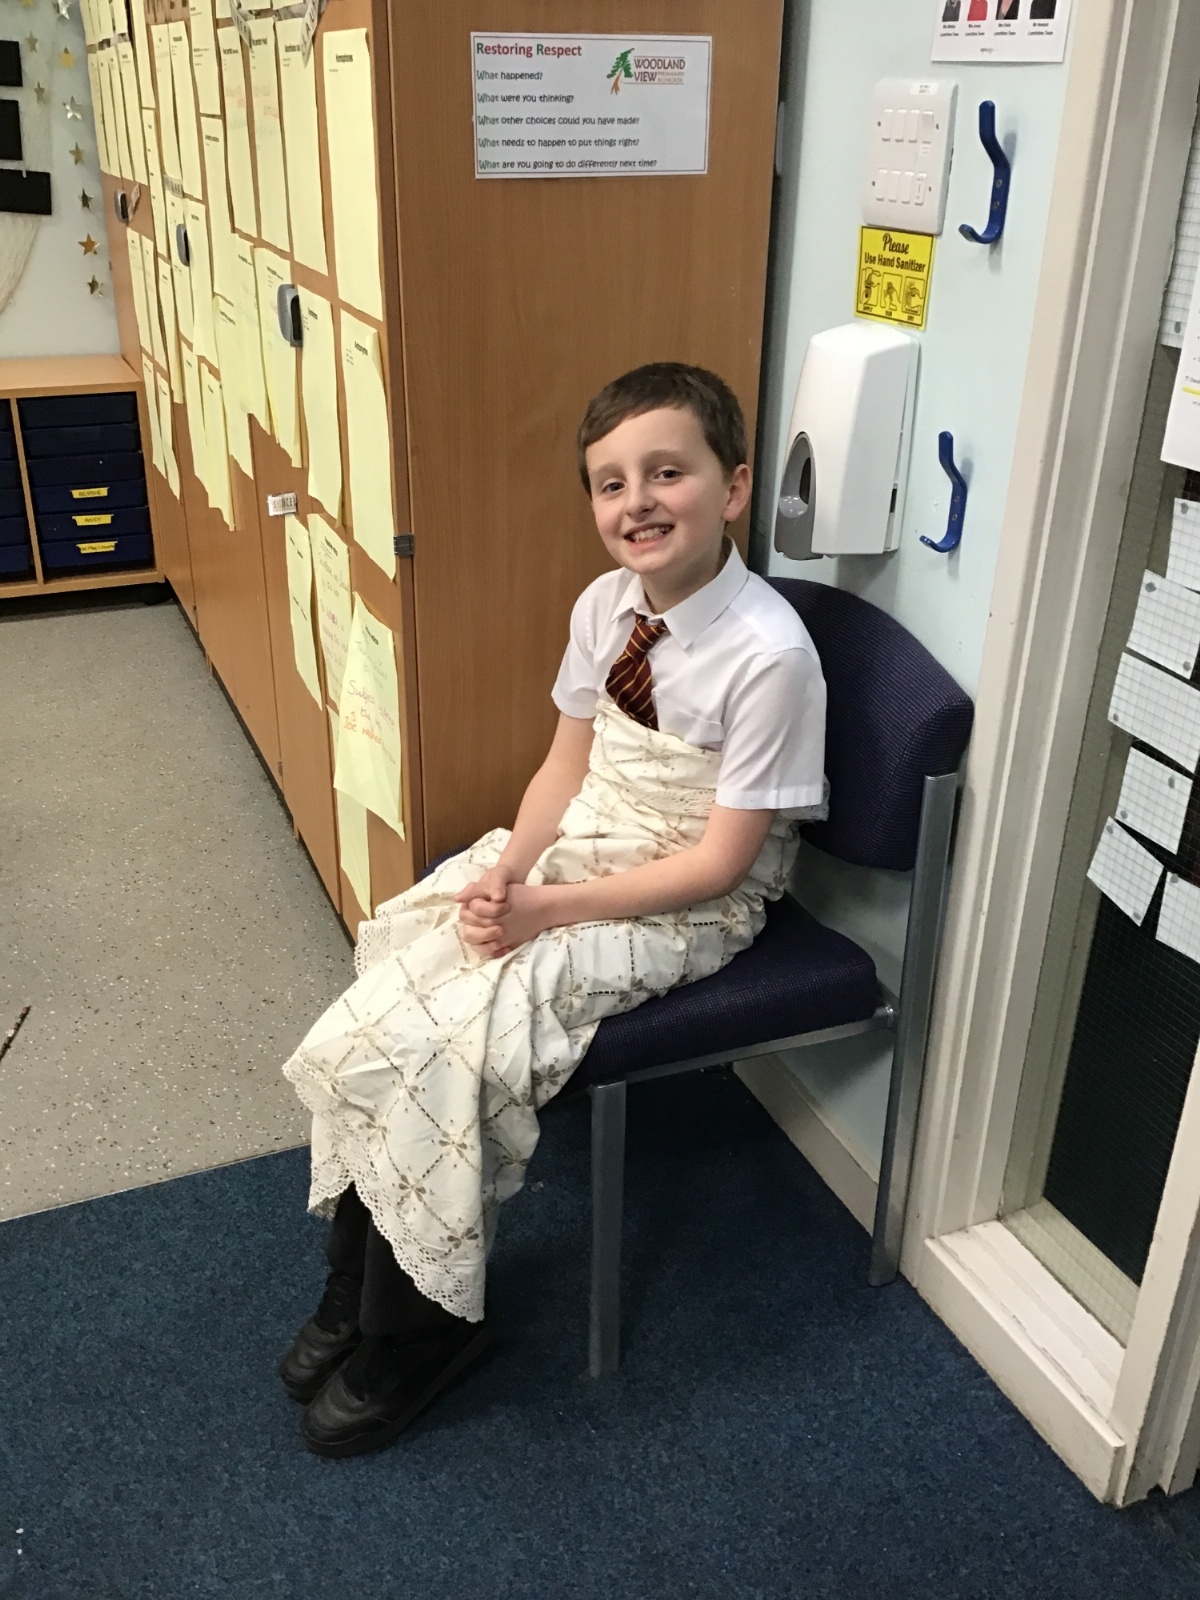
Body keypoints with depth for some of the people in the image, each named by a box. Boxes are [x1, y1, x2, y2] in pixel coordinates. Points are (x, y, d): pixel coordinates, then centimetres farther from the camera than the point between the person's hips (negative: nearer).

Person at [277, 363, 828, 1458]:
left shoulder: (770, 654, -23)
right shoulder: (606, 606, -2)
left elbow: (718, 861, -20)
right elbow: (567, 764, 6)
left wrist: (547, 908, -21)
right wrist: (506, 870, -12)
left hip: (688, 907, -7)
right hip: (571, 845, 7)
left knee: (457, 1037, -20)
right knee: (393, 959, -9)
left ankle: (420, 1327, 5)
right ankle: (359, 1285, 8)